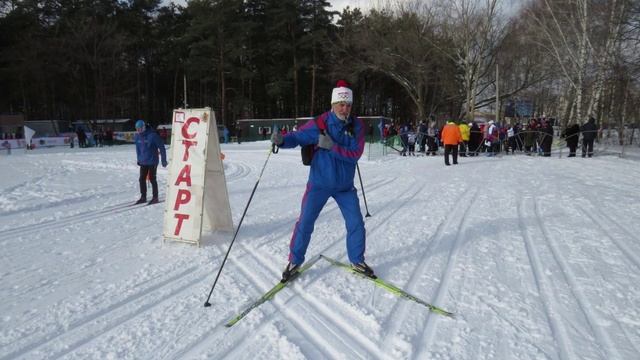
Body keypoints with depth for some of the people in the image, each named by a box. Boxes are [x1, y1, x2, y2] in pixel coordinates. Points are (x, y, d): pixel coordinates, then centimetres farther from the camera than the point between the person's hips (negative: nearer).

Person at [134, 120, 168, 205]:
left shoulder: (152, 135, -17)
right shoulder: (137, 136, 1)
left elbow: (161, 147, -12)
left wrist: (164, 160, -10)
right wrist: (139, 159, 16)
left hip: (152, 162, -6)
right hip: (143, 162, 6)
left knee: (152, 179, 0)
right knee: (142, 179, 6)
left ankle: (155, 197, 12)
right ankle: (143, 197, 18)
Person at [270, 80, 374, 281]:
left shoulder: (357, 125, -6)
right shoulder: (320, 124, -12)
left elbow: (355, 154, -13)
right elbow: (297, 137, -12)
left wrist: (332, 146, -25)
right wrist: (281, 140, -34)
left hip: (345, 186, 2)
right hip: (319, 183, -2)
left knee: (356, 224, 5)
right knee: (305, 223, -1)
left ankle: (357, 262, 27)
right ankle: (294, 262, 18)